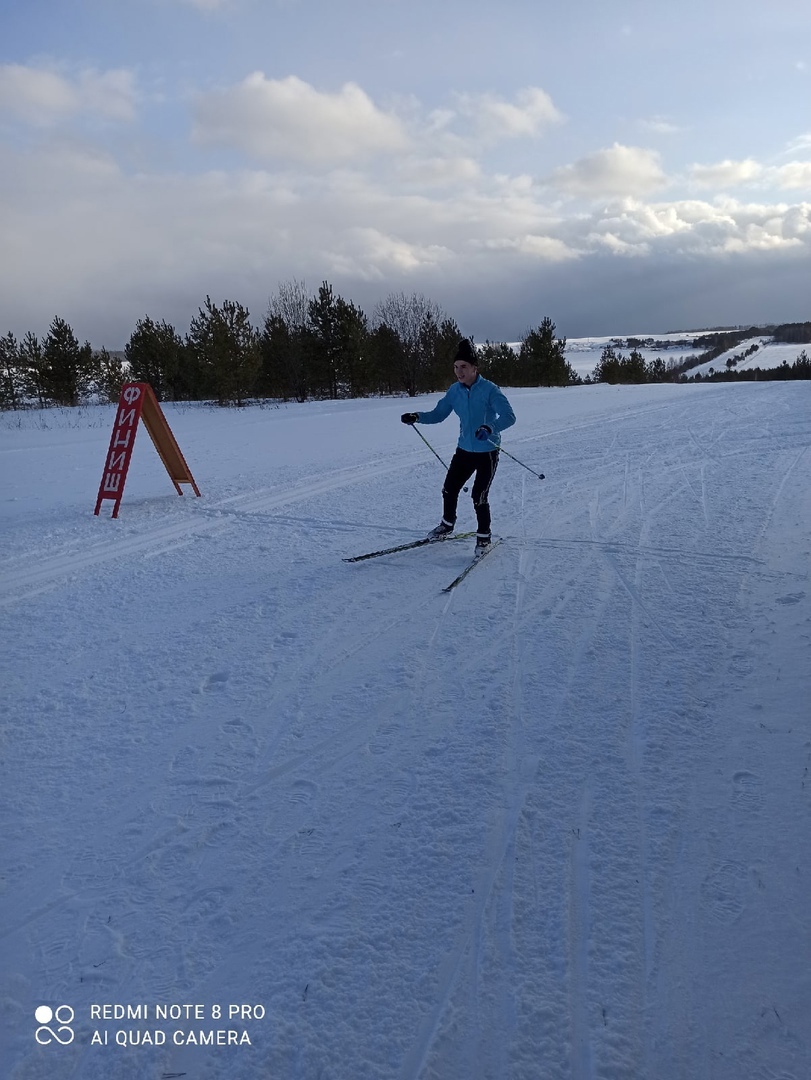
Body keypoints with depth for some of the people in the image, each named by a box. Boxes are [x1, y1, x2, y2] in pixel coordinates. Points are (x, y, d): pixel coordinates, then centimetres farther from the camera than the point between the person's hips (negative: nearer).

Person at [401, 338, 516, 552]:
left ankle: (484, 536, 12)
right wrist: (417, 417, -12)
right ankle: (447, 524, 39)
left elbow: (509, 416, -26)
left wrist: (490, 427, -44)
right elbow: (438, 414, 6)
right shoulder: (455, 390, -1)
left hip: (487, 452, -6)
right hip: (465, 449, 6)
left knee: (479, 496, -10)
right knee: (449, 489, 12)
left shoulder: (489, 389, -19)